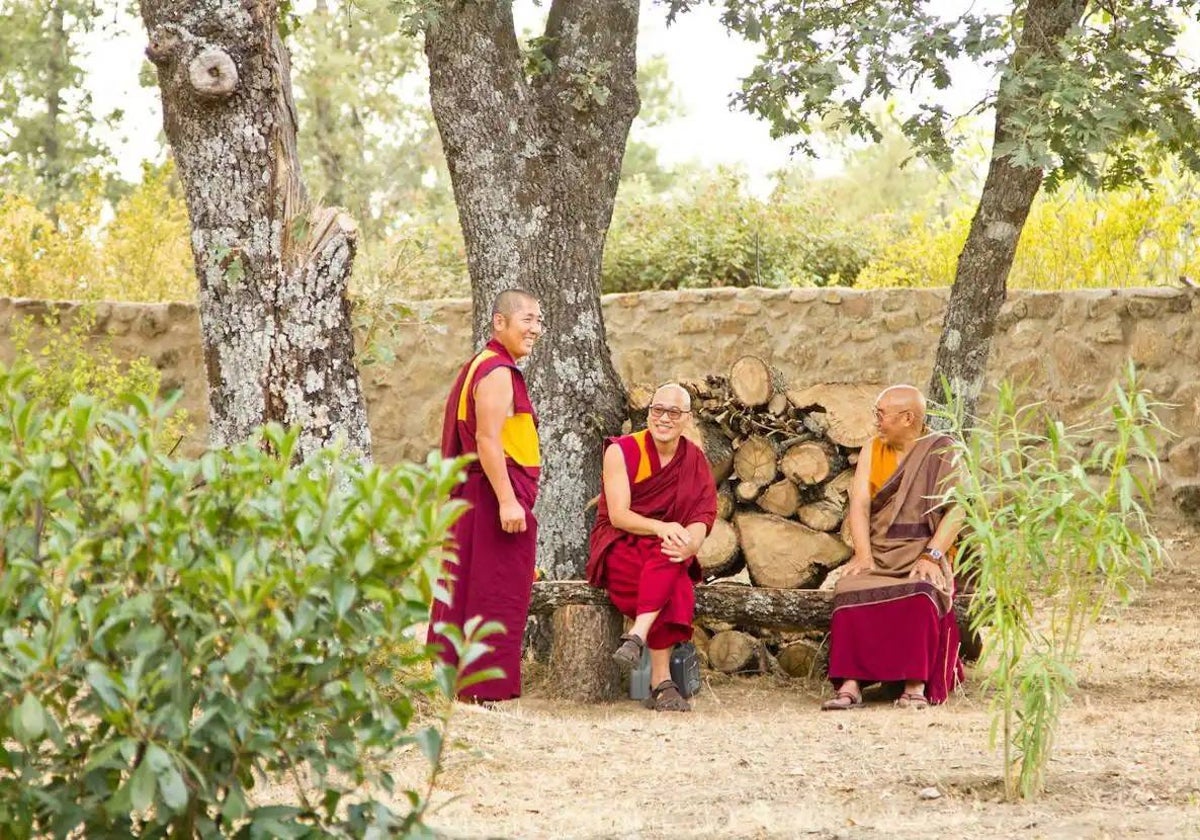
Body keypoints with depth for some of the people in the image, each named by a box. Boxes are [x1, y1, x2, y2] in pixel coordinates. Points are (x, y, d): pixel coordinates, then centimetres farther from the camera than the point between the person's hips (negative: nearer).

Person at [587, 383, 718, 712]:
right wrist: (661, 527, -32)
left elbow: (701, 519, -5)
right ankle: (661, 682, -41)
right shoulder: (621, 451, -4)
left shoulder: (695, 461, 7)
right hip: (619, 549, -3)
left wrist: (690, 543, -30)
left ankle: (637, 637, -45)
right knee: (676, 587, -35)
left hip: (669, 552, 3)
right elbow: (618, 515, -13)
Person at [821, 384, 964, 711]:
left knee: (919, 595, -36)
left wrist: (930, 556, -19)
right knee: (852, 591, -29)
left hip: (923, 551, -3)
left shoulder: (942, 453, 2)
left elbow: (956, 511, -7)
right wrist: (863, 555, -12)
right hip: (879, 550, 3)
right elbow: (859, 505, 4)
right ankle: (850, 685, -36)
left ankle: (916, 686, -35)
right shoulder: (872, 450, 13)